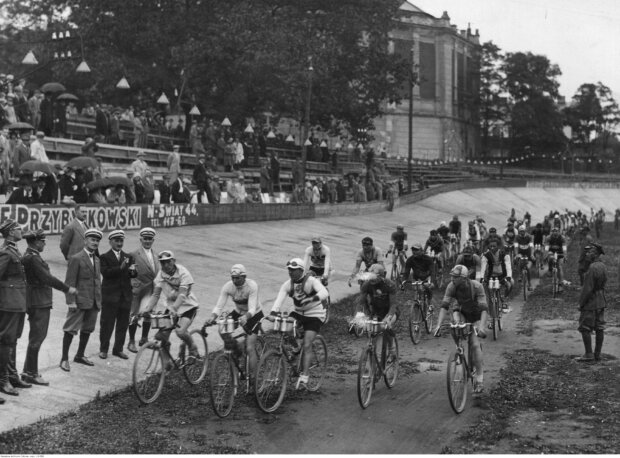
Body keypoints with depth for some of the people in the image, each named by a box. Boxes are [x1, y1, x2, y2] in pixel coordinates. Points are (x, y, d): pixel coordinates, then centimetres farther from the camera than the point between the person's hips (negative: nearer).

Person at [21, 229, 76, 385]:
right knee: (36, 338, -4)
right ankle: (31, 374, 3)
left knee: (37, 336, 18)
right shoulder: (32, 258, -18)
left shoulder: (29, 256, 14)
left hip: (40, 303, 11)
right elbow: (47, 278, -21)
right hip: (39, 303, -11)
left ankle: (28, 371, 26)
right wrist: (67, 289, -14)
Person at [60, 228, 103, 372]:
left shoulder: (97, 259, 16)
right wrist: (71, 301, -17)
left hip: (93, 301, 8)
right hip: (79, 300, -8)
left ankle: (80, 355, 26)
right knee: (71, 330, -3)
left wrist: (99, 300, 13)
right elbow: (70, 282, -11)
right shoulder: (76, 258, -8)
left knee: (87, 329, 14)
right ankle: (64, 359, 2)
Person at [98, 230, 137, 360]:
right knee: (107, 324, 3)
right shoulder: (104, 257, -2)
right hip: (110, 295, -4)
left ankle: (118, 349, 19)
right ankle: (103, 349, 14)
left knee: (123, 324, 9)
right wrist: (120, 268, -28)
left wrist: (132, 271, -23)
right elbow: (105, 273, -17)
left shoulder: (128, 257, 12)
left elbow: (134, 275, 1)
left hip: (125, 296, 4)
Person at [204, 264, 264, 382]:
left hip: (254, 315, -5)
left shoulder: (252, 286, -29)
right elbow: (219, 306, -22)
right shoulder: (228, 286, -19)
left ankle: (252, 378, -9)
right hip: (238, 312, 5)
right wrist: (212, 317, -42)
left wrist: (245, 317, -57)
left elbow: (252, 308, -36)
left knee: (249, 348, -15)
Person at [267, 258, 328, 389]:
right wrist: (273, 313, -33)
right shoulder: (288, 284, -4)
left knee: (307, 345, -16)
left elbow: (324, 292, -33)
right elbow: (280, 299, -17)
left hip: (314, 315, -5)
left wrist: (312, 299, -51)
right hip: (298, 313, 5)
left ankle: (304, 375, -17)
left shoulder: (311, 281, -17)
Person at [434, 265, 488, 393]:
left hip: (476, 315, -4)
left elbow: (484, 309, -37)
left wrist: (482, 327, -51)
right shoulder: (452, 286, -25)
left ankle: (479, 379, -13)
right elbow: (444, 306, -28)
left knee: (475, 344, -18)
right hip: (461, 312, 4)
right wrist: (439, 325, -40)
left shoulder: (477, 286, -32)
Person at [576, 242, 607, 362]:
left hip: (590, 303, -9)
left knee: (585, 328, -1)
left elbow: (588, 289, -21)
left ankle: (589, 354, 0)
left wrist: (581, 303, -13)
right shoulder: (602, 266, 7)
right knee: (599, 328, 10)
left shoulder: (592, 268, -21)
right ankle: (597, 354, 16)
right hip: (601, 302, 9)